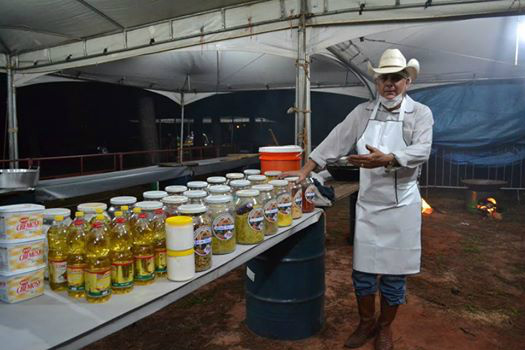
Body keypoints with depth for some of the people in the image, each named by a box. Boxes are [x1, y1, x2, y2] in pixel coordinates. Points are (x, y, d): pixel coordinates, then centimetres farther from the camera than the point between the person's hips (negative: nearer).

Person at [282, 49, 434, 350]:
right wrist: (305, 171, -5)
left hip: (402, 206, -2)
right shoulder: (363, 112, 6)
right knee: (362, 269, 10)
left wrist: (385, 159, -37)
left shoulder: (421, 113, -3)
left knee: (394, 273, 8)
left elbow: (421, 150, -19)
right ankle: (367, 322, 32)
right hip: (368, 204, 3)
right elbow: (335, 142, 2)